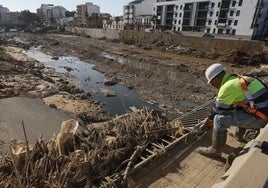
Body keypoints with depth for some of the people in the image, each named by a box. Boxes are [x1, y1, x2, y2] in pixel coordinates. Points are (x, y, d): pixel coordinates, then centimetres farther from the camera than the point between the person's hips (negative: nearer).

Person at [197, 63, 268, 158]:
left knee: (220, 119, -13)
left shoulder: (228, 87, -17)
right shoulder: (239, 79, 13)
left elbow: (219, 109, -6)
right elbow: (226, 105, 23)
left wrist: (209, 118, 13)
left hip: (258, 118, -10)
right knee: (237, 108, 31)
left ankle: (215, 150, 0)